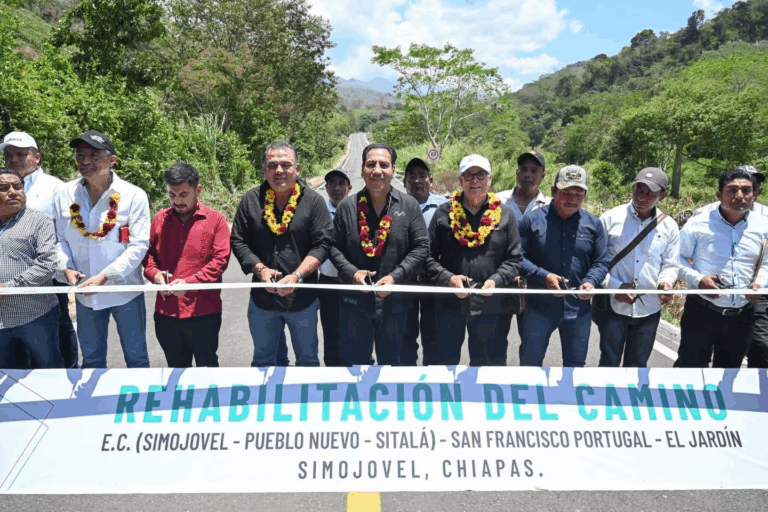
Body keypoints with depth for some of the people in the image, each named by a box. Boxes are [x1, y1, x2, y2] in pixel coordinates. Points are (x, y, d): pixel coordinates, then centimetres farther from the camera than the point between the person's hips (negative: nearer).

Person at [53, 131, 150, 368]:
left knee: (136, 358, 11)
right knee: (91, 359, 19)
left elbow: (139, 245, -14)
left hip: (125, 291, -3)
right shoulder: (63, 194, -1)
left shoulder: (134, 196, -11)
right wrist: (66, 268, -11)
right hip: (84, 294, 3)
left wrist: (104, 276, -20)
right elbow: (59, 239, 7)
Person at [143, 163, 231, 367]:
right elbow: (148, 252, 15)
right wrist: (154, 273, -7)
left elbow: (220, 259, -8)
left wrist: (190, 282, -18)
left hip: (203, 312, -3)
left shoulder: (215, 220, -2)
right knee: (176, 368, 17)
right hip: (166, 312, 4)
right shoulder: (160, 219, 10)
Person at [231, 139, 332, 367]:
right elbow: (238, 241, 3)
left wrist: (297, 276, -19)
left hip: (303, 298, -2)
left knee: (307, 360, 14)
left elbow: (321, 244, -8)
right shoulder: (251, 200, 1)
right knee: (262, 360, 17)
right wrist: (260, 269, -13)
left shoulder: (313, 201, -4)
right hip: (262, 298, 2)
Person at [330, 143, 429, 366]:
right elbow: (334, 247, 4)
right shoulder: (346, 207, 1)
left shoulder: (409, 206, -1)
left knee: (390, 360, 16)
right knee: (354, 360, 13)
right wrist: (351, 272, -13)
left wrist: (395, 276, -14)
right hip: (355, 302, 1)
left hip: (395, 303, 0)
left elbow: (421, 247, -3)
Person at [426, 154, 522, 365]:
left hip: (488, 304, 1)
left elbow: (514, 258, 4)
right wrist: (448, 278, -14)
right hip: (449, 303, 0)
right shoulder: (444, 213, 2)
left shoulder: (505, 214, 4)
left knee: (483, 360, 14)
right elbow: (429, 256, 2)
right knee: (447, 359, 10)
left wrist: (496, 280, -13)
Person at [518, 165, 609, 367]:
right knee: (530, 361, 11)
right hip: (539, 308, -2)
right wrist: (544, 276, -20)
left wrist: (590, 282, -13)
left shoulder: (593, 224, 2)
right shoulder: (532, 220, -6)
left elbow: (601, 262, 7)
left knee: (575, 364, 16)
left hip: (578, 311, 2)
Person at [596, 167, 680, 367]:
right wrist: (615, 286, -16)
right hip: (613, 305, -2)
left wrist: (666, 282, -14)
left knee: (637, 363, 17)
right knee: (609, 360, 11)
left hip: (649, 308, 2)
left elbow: (670, 265, 9)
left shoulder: (669, 227, 2)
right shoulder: (611, 218, -6)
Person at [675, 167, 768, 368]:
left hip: (742, 316, 4)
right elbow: (678, 258, -3)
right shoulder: (698, 224, -10)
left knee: (729, 367, 20)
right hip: (702, 312, -3)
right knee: (690, 365, 5)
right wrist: (698, 279, -19)